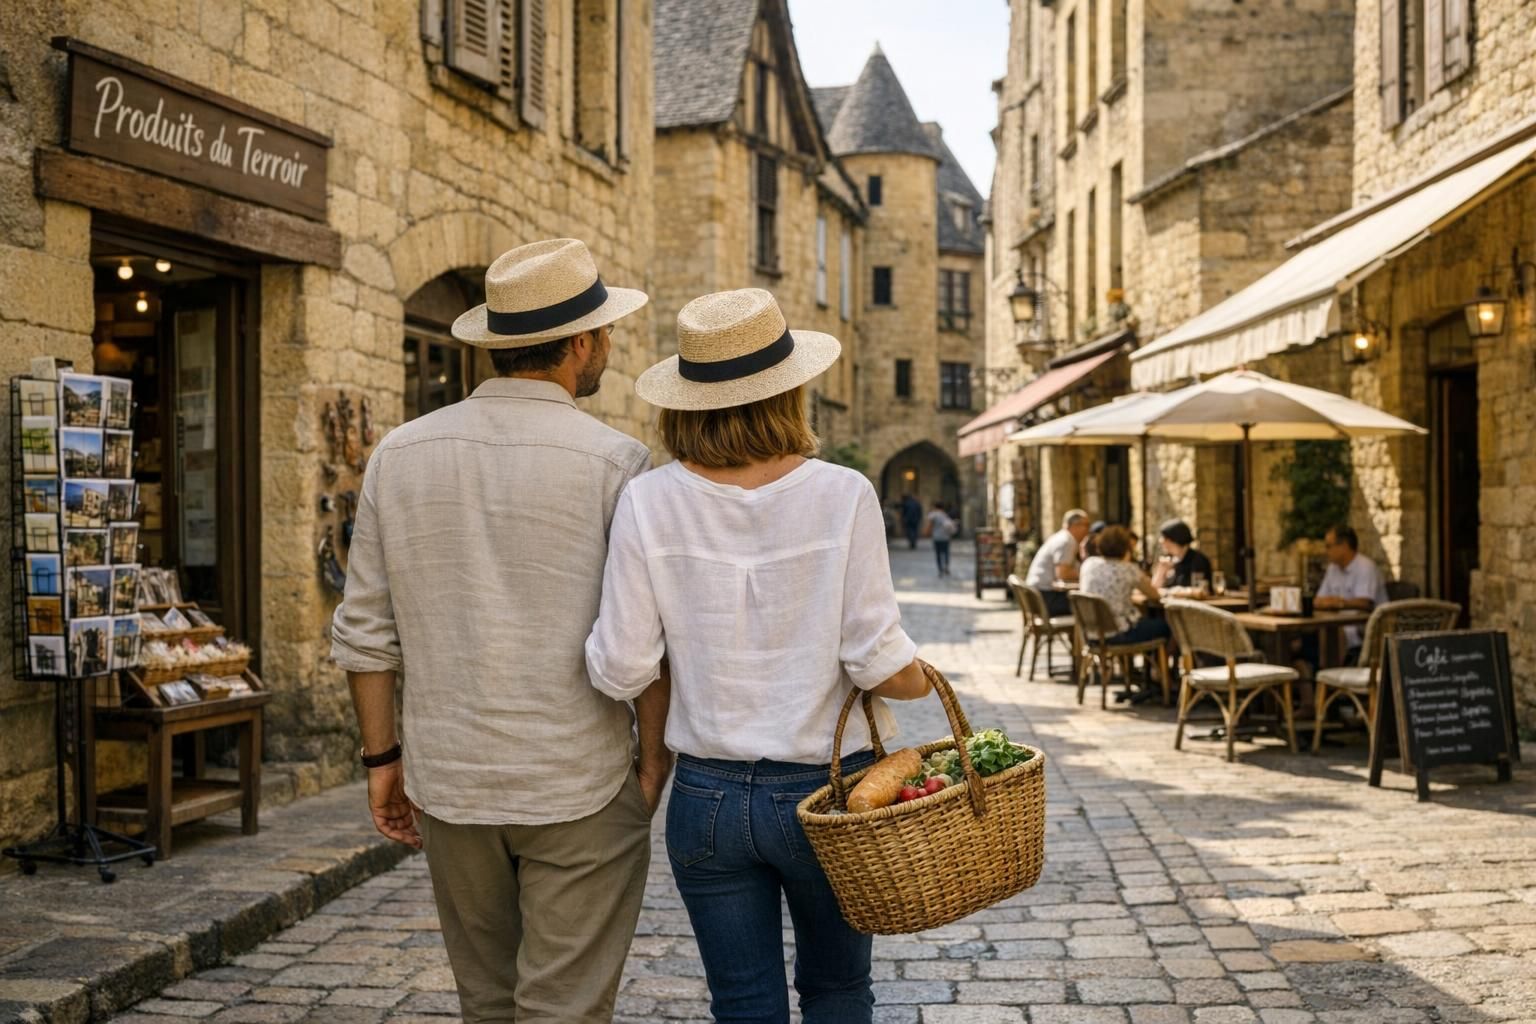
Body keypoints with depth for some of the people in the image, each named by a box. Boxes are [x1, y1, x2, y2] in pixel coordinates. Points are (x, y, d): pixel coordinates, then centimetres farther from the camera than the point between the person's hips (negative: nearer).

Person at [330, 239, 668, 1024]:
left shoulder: (401, 454, 2)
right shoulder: (613, 462, -11)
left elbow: (365, 634, 4)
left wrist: (382, 757, 12)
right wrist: (655, 762, 0)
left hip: (448, 782, 5)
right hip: (579, 788, -4)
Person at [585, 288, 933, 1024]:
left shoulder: (650, 503, -9)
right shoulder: (842, 496, -13)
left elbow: (621, 671, -10)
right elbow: (877, 662, -14)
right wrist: (924, 680, 7)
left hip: (708, 798, 1)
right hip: (824, 794, -1)